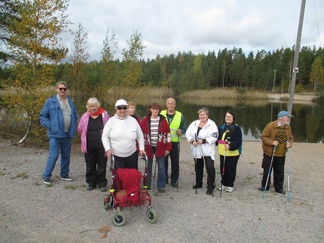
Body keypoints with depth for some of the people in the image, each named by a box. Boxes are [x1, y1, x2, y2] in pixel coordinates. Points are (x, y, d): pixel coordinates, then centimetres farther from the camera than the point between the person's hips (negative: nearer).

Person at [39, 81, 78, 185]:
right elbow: (42, 116, -2)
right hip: (55, 134, -5)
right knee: (54, 156, -6)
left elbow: (75, 116, 20)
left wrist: (74, 127, 7)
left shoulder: (70, 102, 11)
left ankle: (64, 174, 27)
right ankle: (46, 176, 9)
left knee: (66, 155, 13)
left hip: (68, 134, 5)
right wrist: (50, 125, -12)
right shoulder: (50, 101, -4)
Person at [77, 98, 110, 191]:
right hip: (89, 146, 2)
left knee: (102, 165, 6)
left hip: (101, 145, -2)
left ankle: (102, 183, 19)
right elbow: (80, 129, 10)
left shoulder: (104, 114, -3)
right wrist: (90, 136, 12)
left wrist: (101, 137, 2)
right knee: (90, 165, 12)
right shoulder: (85, 116, 2)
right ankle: (91, 182, 27)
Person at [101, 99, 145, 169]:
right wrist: (108, 148, -11)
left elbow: (140, 136, 11)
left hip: (132, 155, 2)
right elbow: (105, 137, 1)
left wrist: (141, 149, 3)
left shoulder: (133, 121, 3)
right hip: (116, 156, -2)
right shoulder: (111, 121, -1)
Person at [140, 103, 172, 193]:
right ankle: (147, 185, 24)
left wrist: (168, 148, -2)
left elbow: (168, 134, 1)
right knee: (148, 167, 11)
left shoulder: (163, 120, 0)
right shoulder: (145, 120, 0)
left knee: (161, 167, 5)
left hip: (160, 147, 0)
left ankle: (161, 185, 17)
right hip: (148, 147, 1)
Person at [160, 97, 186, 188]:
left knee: (175, 162, 5)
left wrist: (180, 131, -15)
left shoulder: (180, 115, 3)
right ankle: (164, 178, 26)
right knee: (164, 161, 10)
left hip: (175, 142, 0)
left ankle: (174, 180, 19)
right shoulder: (161, 114, 3)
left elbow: (184, 129, 5)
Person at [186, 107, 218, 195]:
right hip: (196, 150, 5)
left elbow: (215, 137, -14)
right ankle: (198, 183, 35)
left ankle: (210, 187, 3)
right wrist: (192, 141, -12)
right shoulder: (194, 123, 8)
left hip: (208, 151, -5)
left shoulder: (212, 124, -7)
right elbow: (188, 133, 6)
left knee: (210, 167, -10)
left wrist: (203, 140, -21)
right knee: (198, 167, 18)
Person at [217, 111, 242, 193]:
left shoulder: (237, 128, -10)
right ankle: (223, 183, 31)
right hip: (222, 153, 6)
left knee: (231, 169, 5)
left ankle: (230, 185, 22)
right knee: (223, 169, 14)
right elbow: (218, 138, 19)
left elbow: (238, 141, -17)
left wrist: (230, 146, -31)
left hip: (233, 153, -5)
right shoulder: (222, 127, 11)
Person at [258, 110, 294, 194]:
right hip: (269, 154, -4)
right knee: (267, 171, 8)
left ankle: (279, 187, 25)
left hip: (281, 155, 4)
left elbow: (291, 138, 14)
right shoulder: (270, 125, -14)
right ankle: (265, 186, 23)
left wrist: (290, 143, -7)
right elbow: (263, 136, -12)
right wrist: (272, 142, -23)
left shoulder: (288, 127, 3)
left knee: (280, 172, 11)